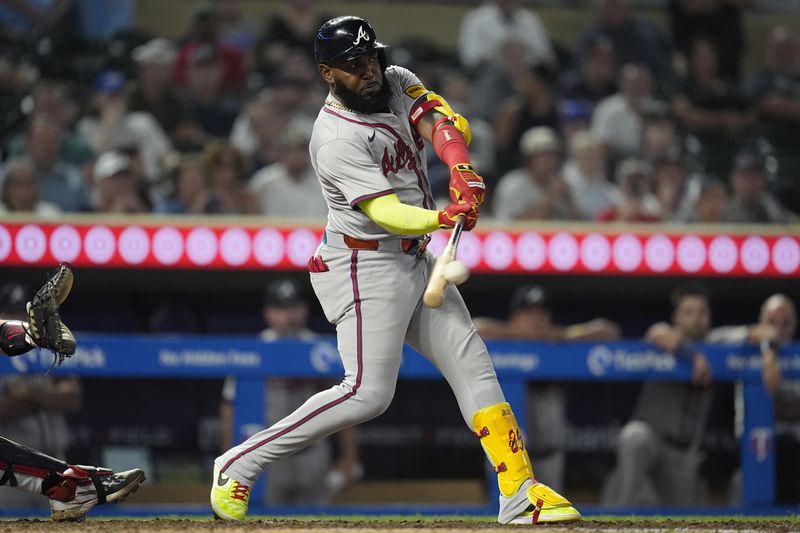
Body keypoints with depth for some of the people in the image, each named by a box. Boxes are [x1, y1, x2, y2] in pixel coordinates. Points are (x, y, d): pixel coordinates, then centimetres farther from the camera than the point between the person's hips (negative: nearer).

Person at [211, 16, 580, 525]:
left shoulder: (397, 82, 4)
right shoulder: (337, 139, -21)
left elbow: (443, 122, -8)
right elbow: (387, 214, -28)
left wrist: (462, 169, -29)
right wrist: (445, 217, -46)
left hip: (415, 261, 9)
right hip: (366, 267, -9)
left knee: (472, 364, 4)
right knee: (368, 392, -14)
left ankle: (521, 493, 5)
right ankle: (239, 465, -6)